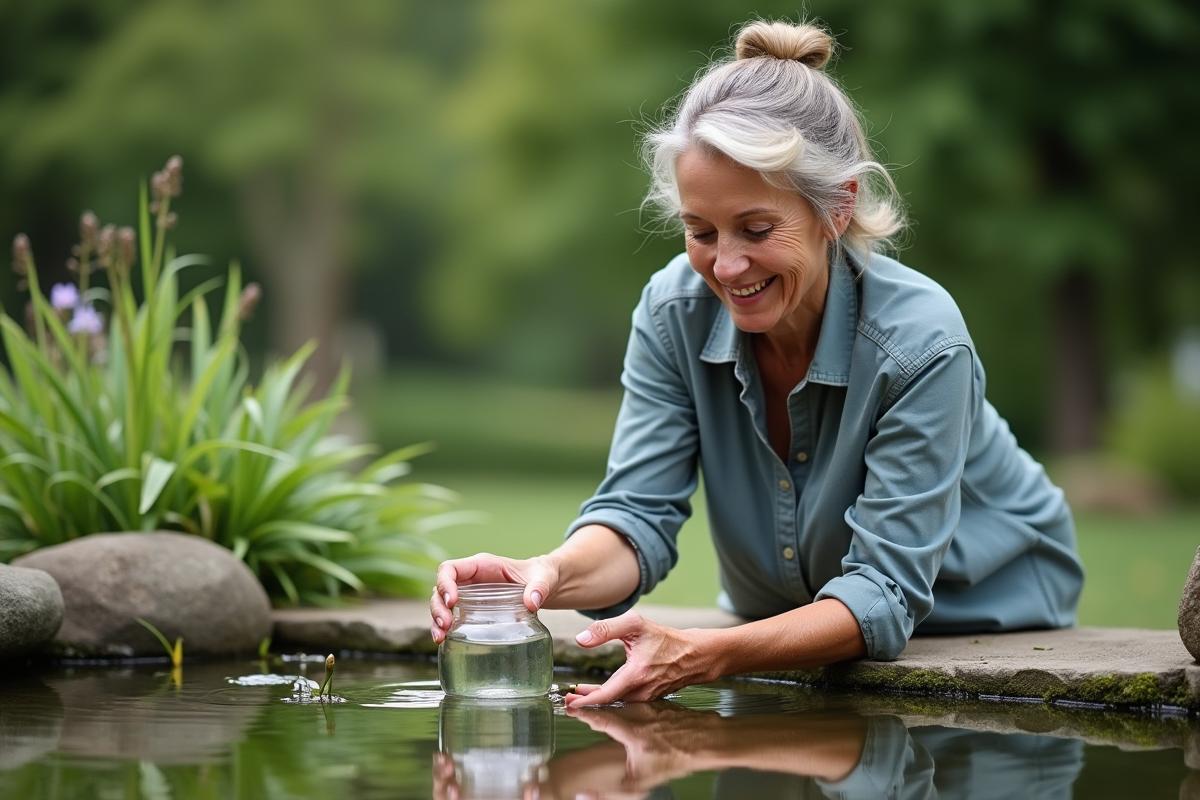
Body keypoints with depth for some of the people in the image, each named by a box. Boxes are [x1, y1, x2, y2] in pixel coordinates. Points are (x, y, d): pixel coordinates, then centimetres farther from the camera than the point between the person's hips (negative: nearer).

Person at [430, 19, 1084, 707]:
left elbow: (883, 594, -30)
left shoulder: (921, 343, -28)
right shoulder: (676, 310, -16)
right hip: (789, 627, 2)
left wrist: (702, 656, -46)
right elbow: (639, 515, -18)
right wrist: (551, 575, -43)